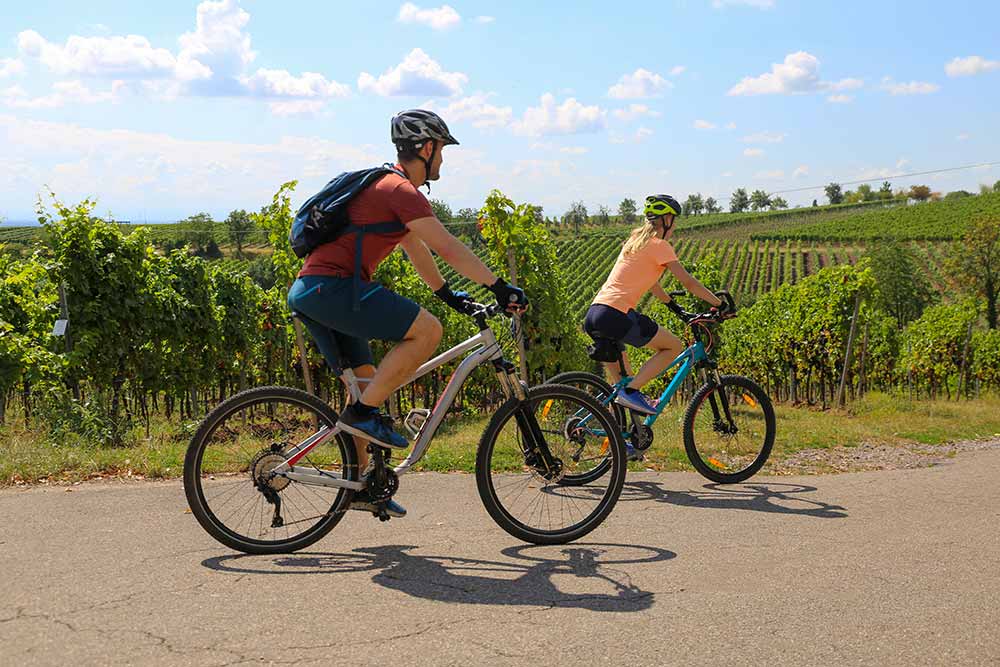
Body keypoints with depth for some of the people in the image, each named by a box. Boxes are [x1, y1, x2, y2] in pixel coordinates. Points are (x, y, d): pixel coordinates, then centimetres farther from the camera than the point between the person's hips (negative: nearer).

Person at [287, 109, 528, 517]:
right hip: (330, 286, -11)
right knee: (426, 330, -16)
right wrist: (500, 287, -9)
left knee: (366, 381, 16)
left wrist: (448, 294, 36)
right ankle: (363, 413, -11)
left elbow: (416, 250, 32)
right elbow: (449, 249, -13)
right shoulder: (401, 190, -9)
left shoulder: (388, 186, 24)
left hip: (310, 291, 11)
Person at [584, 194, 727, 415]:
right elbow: (689, 282, -2)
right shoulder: (659, 245, -2)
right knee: (674, 347, 4)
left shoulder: (636, 240, 24)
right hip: (616, 315, -9)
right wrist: (720, 304, 7)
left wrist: (676, 307, 40)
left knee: (621, 380, 21)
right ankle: (631, 391, -6)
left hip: (593, 316, 9)